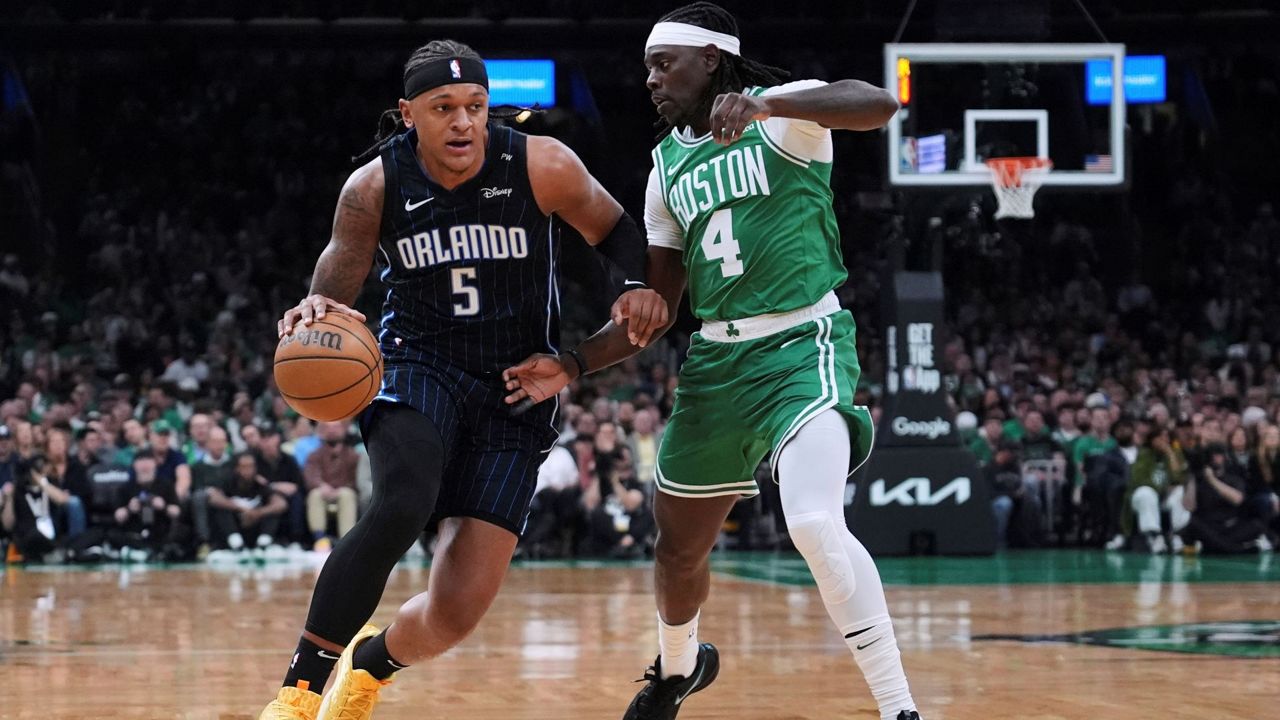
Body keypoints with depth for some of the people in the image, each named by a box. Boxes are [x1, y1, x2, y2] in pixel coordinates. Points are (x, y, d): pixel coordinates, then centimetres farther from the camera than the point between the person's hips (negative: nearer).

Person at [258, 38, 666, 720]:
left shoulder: (541, 166, -12)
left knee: (458, 610, -6)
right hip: (420, 366, -1)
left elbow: (612, 229, 5)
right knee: (400, 505, -35)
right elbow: (338, 281, 2)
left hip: (516, 392, 1)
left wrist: (640, 286, -16)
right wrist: (316, 310, -23)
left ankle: (372, 660, 30)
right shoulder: (375, 188, -10)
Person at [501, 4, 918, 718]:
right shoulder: (668, 165, 13)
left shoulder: (785, 112, -6)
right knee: (680, 547, 19)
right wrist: (574, 365, 2)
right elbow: (657, 304, 15)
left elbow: (880, 105, -27)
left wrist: (765, 103, -41)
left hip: (804, 345, -7)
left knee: (815, 521, -30)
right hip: (717, 359, 7)